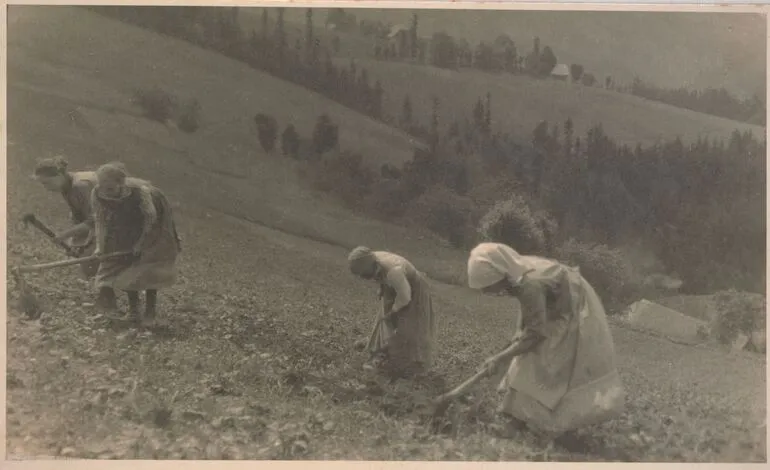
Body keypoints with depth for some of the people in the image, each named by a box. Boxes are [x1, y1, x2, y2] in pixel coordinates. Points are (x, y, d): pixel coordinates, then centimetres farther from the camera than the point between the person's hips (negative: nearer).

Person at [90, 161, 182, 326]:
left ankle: (150, 311, 6)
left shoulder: (139, 190, -38)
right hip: (125, 225, 4)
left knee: (148, 264, -7)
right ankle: (133, 308, 18)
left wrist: (141, 242, -18)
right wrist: (100, 246, -19)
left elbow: (150, 217, -23)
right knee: (124, 263, 1)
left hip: (151, 226, -4)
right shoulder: (97, 194, -26)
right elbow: (100, 220, -13)